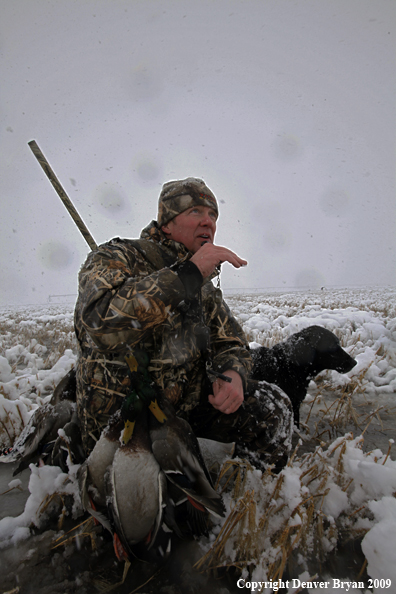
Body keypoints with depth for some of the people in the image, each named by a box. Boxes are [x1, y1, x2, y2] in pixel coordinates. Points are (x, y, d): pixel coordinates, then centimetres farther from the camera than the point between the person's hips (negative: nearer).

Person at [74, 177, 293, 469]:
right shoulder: (115, 258, -13)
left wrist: (232, 373, -15)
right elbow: (102, 322, -35)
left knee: (271, 406, -6)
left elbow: (232, 343, 10)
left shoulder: (205, 286, 7)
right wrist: (187, 275, -33)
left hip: (188, 402, 6)